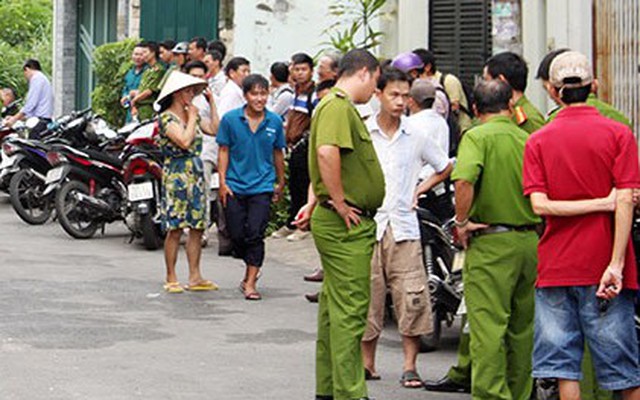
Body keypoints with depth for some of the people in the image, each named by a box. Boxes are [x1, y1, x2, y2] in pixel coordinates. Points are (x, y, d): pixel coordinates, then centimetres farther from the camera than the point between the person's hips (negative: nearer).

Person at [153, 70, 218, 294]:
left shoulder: (192, 115, 14)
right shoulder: (167, 118, -8)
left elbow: (215, 130, 6)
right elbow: (185, 141, -21)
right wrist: (192, 118, -9)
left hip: (196, 175, 7)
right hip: (176, 176, -7)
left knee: (197, 227, 5)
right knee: (175, 229, -5)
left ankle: (195, 277, 11)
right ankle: (171, 279, 2)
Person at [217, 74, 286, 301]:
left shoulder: (275, 121, 2)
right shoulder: (230, 119, -2)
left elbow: (278, 154, 13)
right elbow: (224, 152, 2)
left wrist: (281, 183, 20)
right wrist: (222, 182, -3)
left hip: (262, 186, 0)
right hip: (234, 186, 0)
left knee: (255, 235, -7)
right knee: (236, 235, 5)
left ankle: (250, 282, 0)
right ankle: (251, 270, 31)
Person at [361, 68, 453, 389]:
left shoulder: (417, 137, 6)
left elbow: (445, 168, 20)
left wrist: (419, 190, 10)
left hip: (404, 227, 1)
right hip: (368, 224, -1)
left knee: (412, 297, -5)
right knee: (367, 296, 3)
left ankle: (410, 366, 3)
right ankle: (367, 362, 16)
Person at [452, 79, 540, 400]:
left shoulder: (477, 136, -7)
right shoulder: (529, 139, 8)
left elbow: (463, 180, -24)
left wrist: (461, 222, -13)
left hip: (491, 242, -6)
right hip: (531, 241, 6)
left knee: (488, 325, -5)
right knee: (523, 328, 15)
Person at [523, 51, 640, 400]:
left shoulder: (538, 140, 3)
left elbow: (539, 204, -8)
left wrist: (602, 202, -6)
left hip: (555, 266, 1)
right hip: (602, 263, -1)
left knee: (564, 368, 3)